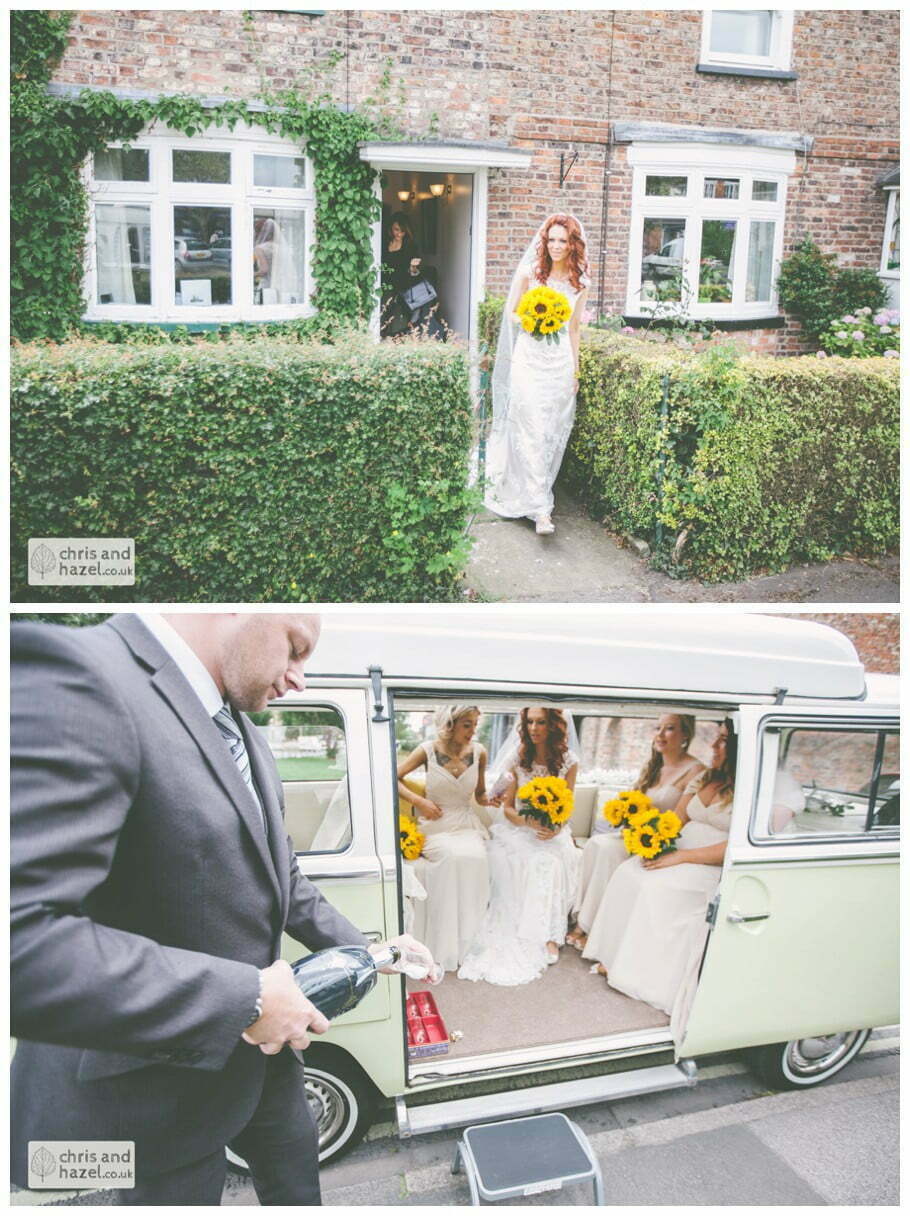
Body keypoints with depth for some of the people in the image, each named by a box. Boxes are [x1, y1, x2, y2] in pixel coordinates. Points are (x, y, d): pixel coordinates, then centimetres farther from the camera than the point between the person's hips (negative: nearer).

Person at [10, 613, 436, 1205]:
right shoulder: (73, 677, -29)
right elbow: (20, 940, -39)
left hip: (261, 1042, 8)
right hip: (156, 1083, -8)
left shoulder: (245, 734, 3)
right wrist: (246, 996, -31)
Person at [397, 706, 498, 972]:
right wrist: (419, 801, -12)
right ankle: (446, 947, -22)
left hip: (466, 825, 2)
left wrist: (489, 800, -9)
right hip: (434, 824, -2)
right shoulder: (429, 750, -5)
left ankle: (467, 938, -18)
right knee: (452, 857, -33)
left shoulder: (478, 752, 2)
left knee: (475, 858, -31)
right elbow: (394, 778, 0)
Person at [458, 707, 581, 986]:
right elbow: (507, 808, 3)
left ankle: (547, 935, -26)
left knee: (549, 860, -32)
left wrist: (557, 827, -18)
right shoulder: (519, 759, 2)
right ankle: (544, 936, -26)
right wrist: (531, 822, -18)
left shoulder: (568, 761, 0)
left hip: (553, 831, -1)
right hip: (519, 829, 1)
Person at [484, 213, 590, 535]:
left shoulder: (580, 281, 7)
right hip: (530, 358, -3)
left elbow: (574, 327, 15)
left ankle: (537, 493, 21)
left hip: (561, 361, 3)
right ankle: (541, 508, -9)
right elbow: (511, 312, 6)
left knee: (553, 433, 5)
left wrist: (575, 370, 16)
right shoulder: (530, 271, -1)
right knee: (531, 432, -9)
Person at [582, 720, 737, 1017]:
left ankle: (636, 970, -12)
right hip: (677, 854, 8)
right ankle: (613, 956, -9)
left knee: (654, 887, -27)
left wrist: (681, 856, -21)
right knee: (627, 872, -14)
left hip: (711, 868, -7)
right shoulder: (702, 779, 13)